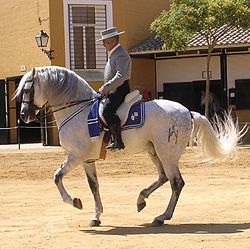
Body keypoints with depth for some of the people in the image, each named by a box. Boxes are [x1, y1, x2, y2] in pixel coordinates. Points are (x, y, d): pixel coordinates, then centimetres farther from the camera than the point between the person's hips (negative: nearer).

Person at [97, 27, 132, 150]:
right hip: (112, 90, 11)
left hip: (120, 89, -11)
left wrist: (106, 88, -29)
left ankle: (118, 141, -32)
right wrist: (105, 89, 18)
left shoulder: (121, 54, -13)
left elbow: (120, 76, -25)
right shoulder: (113, 54, 21)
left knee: (107, 110, -29)